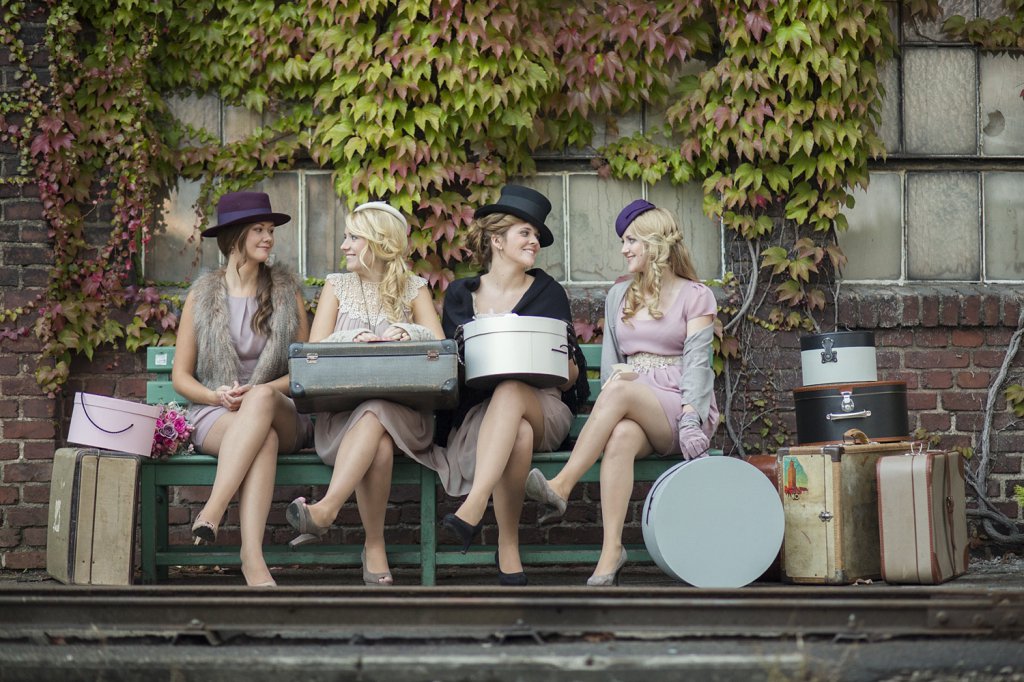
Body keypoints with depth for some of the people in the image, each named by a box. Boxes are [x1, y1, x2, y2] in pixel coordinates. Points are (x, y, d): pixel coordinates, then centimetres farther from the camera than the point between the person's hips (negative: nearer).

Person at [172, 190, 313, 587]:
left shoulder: (286, 291, 13)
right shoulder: (203, 295, 10)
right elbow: (181, 376, 10)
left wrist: (257, 392, -11)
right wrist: (217, 395, -12)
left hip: (282, 413, 1)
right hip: (216, 416, -1)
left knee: (262, 399, -38)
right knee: (263, 440, -38)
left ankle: (212, 511, -50)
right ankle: (252, 558, -55)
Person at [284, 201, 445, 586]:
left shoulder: (414, 289, 14)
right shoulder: (337, 286, 16)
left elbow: (440, 344, 1)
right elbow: (315, 349, 3)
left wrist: (406, 332, -19)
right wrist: (354, 338, -17)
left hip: (404, 409, -1)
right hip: (343, 407, 1)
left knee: (374, 414, -38)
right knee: (379, 443, -35)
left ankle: (326, 509, -48)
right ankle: (374, 548, -32)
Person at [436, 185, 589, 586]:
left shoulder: (548, 293, 13)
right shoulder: (460, 295, 14)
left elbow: (573, 376, 11)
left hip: (543, 410, 0)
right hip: (476, 413, 0)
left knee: (512, 392, -38)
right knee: (518, 434, -38)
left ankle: (473, 509, -51)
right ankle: (508, 550, -34)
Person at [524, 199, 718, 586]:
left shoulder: (695, 296, 6)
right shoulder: (618, 296, 20)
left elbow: (696, 362, -5)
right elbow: (608, 363, 20)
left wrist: (690, 418, -20)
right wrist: (618, 373, -4)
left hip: (679, 406, -3)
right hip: (629, 407, 3)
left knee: (619, 392, -36)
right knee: (621, 436, -36)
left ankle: (562, 487, -44)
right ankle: (611, 550, -46)